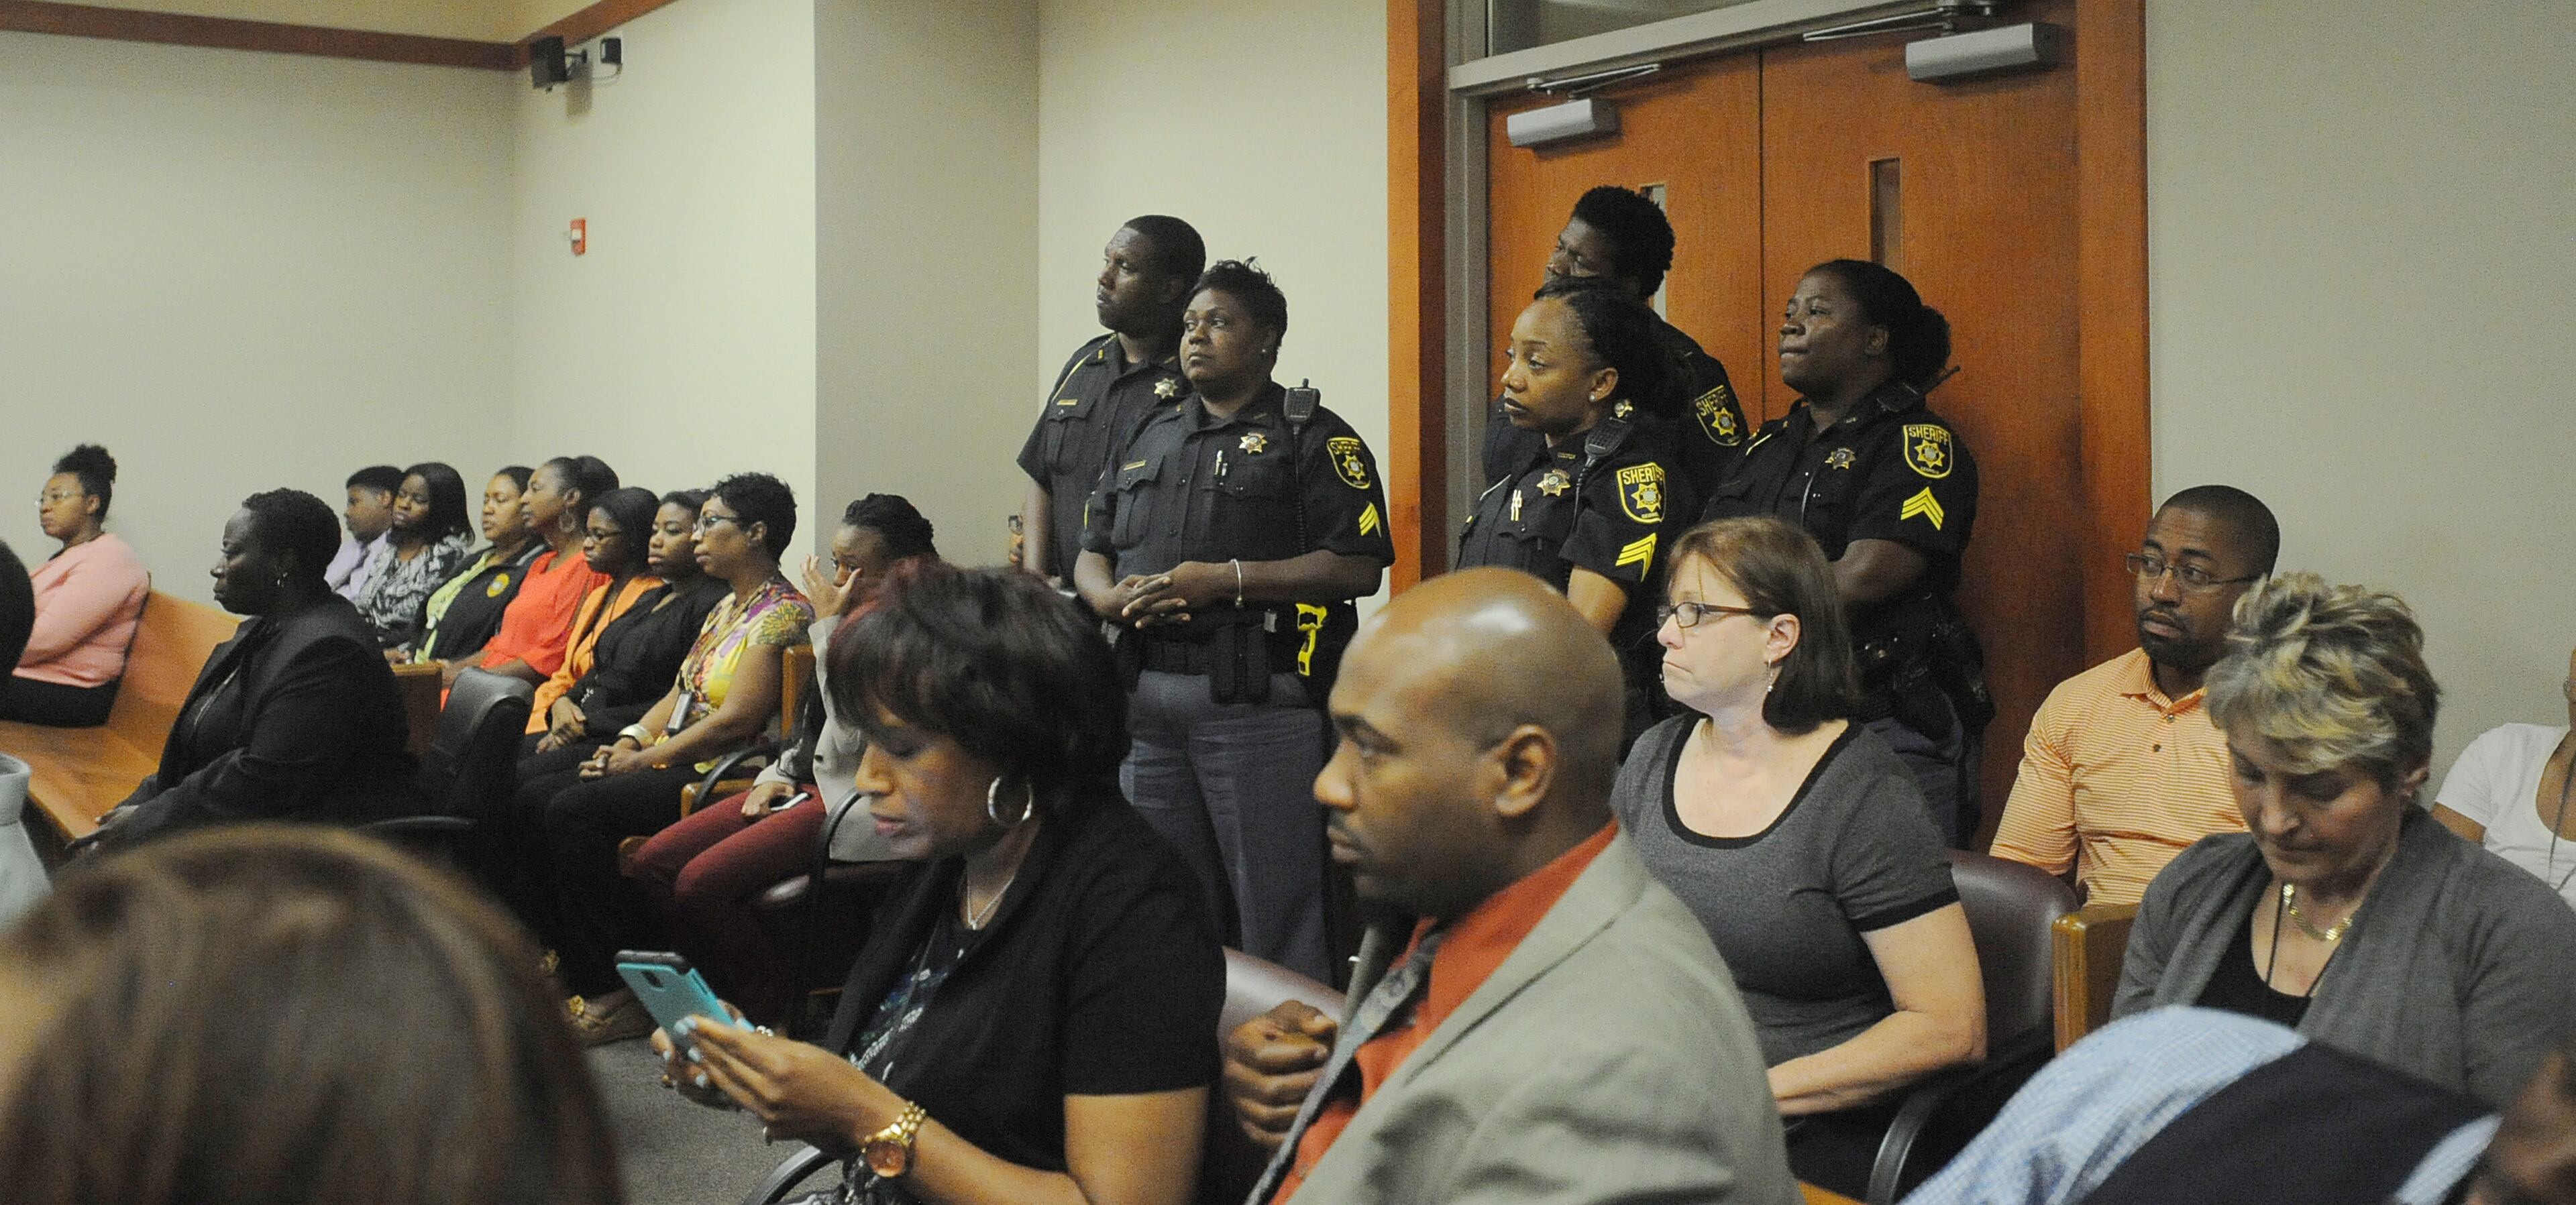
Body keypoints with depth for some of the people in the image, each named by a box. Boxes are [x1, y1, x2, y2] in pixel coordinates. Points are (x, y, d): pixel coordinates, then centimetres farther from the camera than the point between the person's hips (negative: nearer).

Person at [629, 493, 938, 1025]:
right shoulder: (862, 617, 12)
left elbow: (852, 733, -24)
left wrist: (830, 625, -17)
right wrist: (781, 775, 8)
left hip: (863, 801, -10)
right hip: (815, 781, 10)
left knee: (702, 881, -22)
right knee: (653, 862, 1)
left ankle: (779, 1016, -5)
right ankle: (727, 1000, 8)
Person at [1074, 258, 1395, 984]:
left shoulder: (1315, 440, 0)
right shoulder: (1150, 438, 20)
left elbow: (1359, 567, -11)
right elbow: (1092, 553, 21)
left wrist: (1228, 579, -16)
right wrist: (1111, 597, -3)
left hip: (1258, 705, -6)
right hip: (1149, 699, 6)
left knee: (1277, 909, -5)